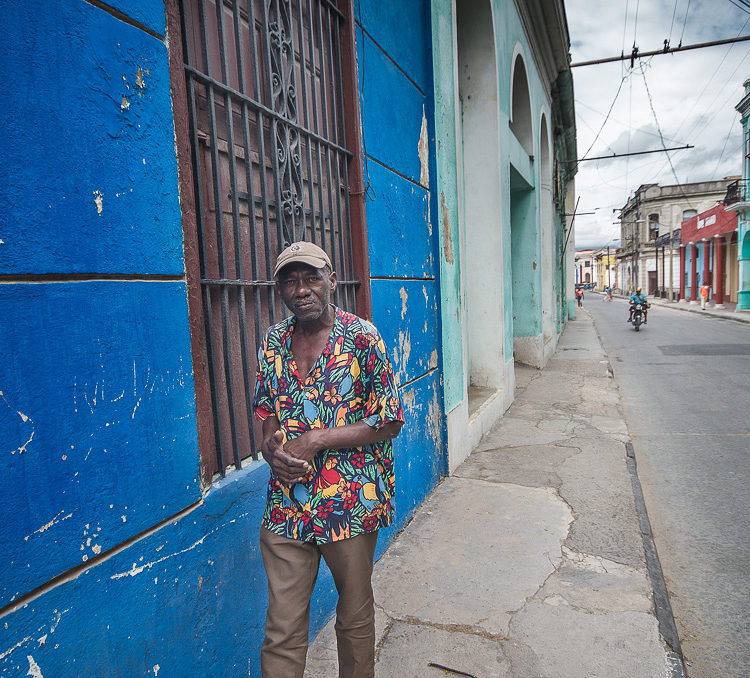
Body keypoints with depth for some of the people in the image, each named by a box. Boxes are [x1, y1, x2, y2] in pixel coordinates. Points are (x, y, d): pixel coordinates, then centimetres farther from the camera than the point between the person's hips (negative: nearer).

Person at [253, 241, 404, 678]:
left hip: (352, 503, -3)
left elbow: (389, 423, -10)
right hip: (286, 506, 3)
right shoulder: (274, 341, 4)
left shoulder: (363, 338, -11)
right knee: (282, 628, 10)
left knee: (356, 614, 19)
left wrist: (315, 440, -17)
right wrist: (272, 447, -8)